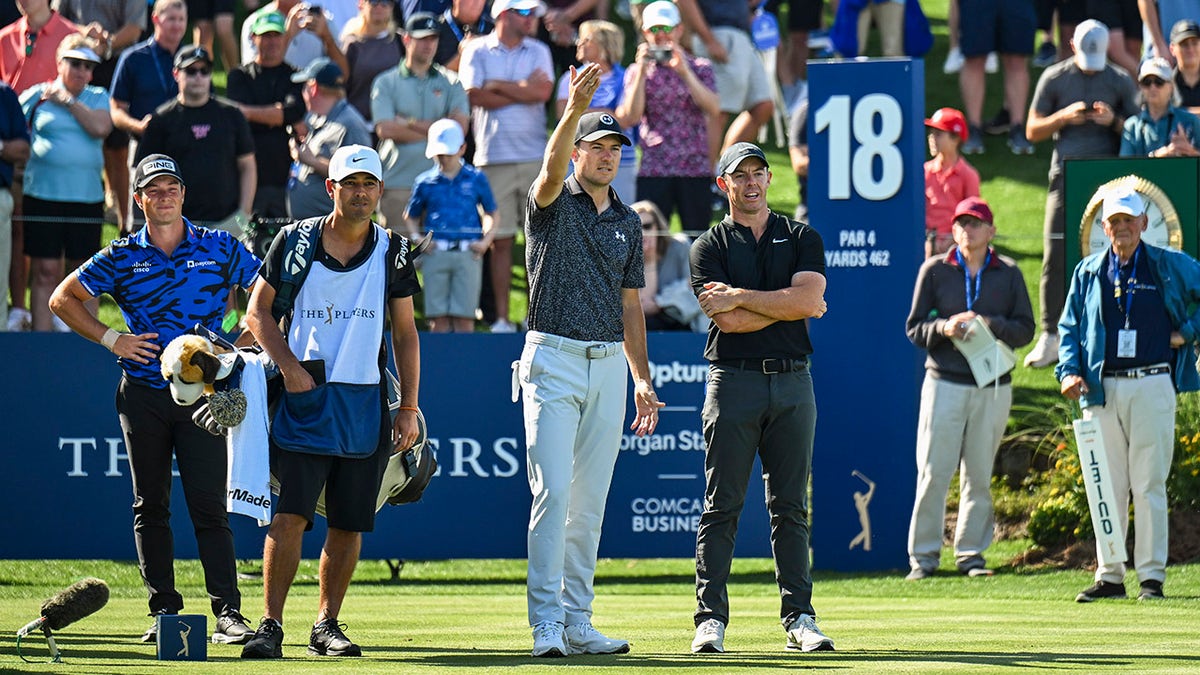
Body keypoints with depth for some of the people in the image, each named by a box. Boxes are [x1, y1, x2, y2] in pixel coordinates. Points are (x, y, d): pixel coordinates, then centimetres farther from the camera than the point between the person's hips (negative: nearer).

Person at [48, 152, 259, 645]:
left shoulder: (220, 249, 5)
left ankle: (228, 613, -12)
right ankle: (163, 611, 10)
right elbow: (63, 298, 11)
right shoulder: (122, 257, 6)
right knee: (151, 506, 5)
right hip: (143, 396, 2)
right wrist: (110, 339, 1)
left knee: (209, 506, -8)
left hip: (202, 395, -2)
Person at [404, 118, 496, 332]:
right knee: (438, 320, -1)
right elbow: (410, 217, 19)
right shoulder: (425, 182, 9)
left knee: (464, 319, -3)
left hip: (468, 255, -1)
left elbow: (491, 214, 18)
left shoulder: (476, 179, 8)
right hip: (436, 252, 1)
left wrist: (485, 241, 2)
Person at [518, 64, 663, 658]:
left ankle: (577, 621, 10)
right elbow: (552, 167, -25)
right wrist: (573, 110, -42)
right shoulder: (553, 204, 0)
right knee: (553, 491, -12)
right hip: (554, 359, -5)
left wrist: (643, 380, 14)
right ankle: (545, 622, -13)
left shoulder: (627, 222, 15)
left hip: (608, 366, 5)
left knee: (591, 502, 6)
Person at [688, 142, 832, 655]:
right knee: (721, 506, -3)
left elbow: (807, 298, -7)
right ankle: (711, 617, -3)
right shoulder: (710, 247, 5)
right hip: (734, 380, -2)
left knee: (790, 506, 4)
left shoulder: (802, 238, 12)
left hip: (792, 382, 2)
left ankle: (799, 617, 4)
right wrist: (791, 306, -4)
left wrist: (739, 296, -7)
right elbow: (729, 321, -9)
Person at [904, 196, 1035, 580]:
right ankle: (923, 555, -1)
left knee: (979, 475, 4)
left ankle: (971, 554, 11)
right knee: (933, 472, -6)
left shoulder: (1009, 275, 9)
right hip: (945, 383, -1)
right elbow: (914, 328, 5)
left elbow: (1025, 330, 3)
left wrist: (988, 324, -15)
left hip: (993, 387, 1)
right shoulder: (935, 271, 6)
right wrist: (944, 329, -16)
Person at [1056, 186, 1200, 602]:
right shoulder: (1088, 272, 12)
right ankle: (1109, 576, 9)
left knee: (1149, 486, -5)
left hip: (1152, 385, -3)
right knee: (1106, 487, 4)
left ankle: (1152, 576, -2)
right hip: (1101, 391, 3)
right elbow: (1069, 327, 13)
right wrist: (1069, 373, -1)